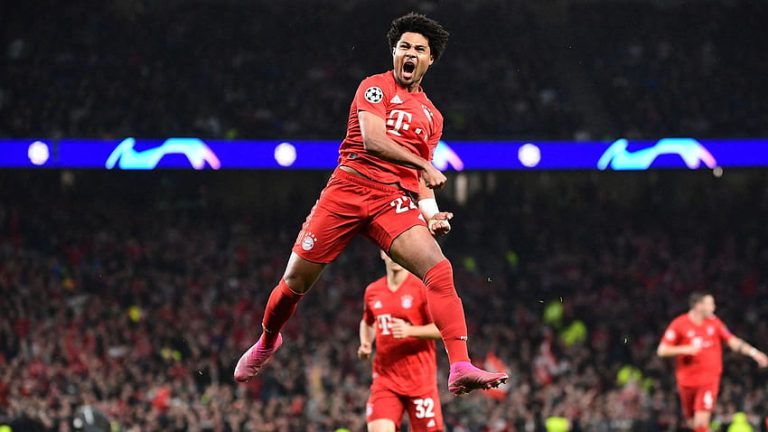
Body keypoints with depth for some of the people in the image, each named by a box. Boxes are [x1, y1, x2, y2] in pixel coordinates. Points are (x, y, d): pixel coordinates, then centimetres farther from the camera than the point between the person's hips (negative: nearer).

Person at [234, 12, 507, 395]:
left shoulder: (432, 116, 21)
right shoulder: (376, 87, 5)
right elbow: (373, 139, -12)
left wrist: (431, 212, 5)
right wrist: (423, 165, -11)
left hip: (394, 202, 3)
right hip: (348, 188, -3)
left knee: (438, 270, -22)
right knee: (296, 280, 2)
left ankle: (460, 368, -30)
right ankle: (267, 340, 34)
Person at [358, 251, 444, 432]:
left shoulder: (422, 288, -5)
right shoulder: (373, 291, 10)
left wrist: (410, 331, -23)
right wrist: (365, 344, 10)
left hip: (420, 380, -3)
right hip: (385, 378, 3)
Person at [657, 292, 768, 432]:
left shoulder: (714, 323, 2)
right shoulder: (679, 324, -6)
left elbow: (733, 342, 6)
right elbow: (662, 350, -7)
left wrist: (753, 352, -7)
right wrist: (685, 349, -20)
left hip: (709, 380, 0)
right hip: (687, 381, 0)